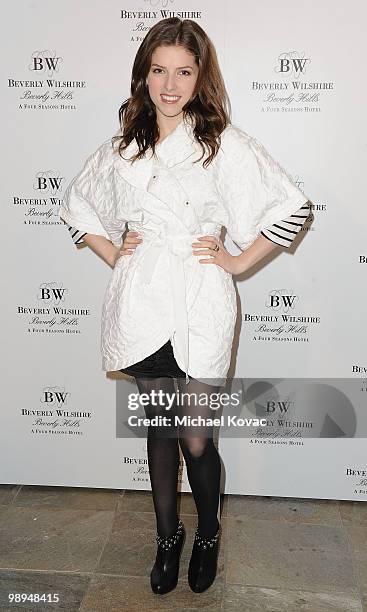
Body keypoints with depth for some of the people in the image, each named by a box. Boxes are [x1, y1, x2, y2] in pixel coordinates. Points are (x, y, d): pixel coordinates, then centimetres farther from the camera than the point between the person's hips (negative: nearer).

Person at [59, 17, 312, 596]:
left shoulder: (225, 142, -3)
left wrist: (238, 261, -4)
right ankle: (168, 536, 37)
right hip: (141, 302, 4)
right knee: (159, 429, 16)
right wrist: (112, 254, 9)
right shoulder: (123, 145, 8)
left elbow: (294, 205, -4)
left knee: (196, 439, 3)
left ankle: (208, 535, 34)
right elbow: (75, 203, 21)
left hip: (200, 308, -3)